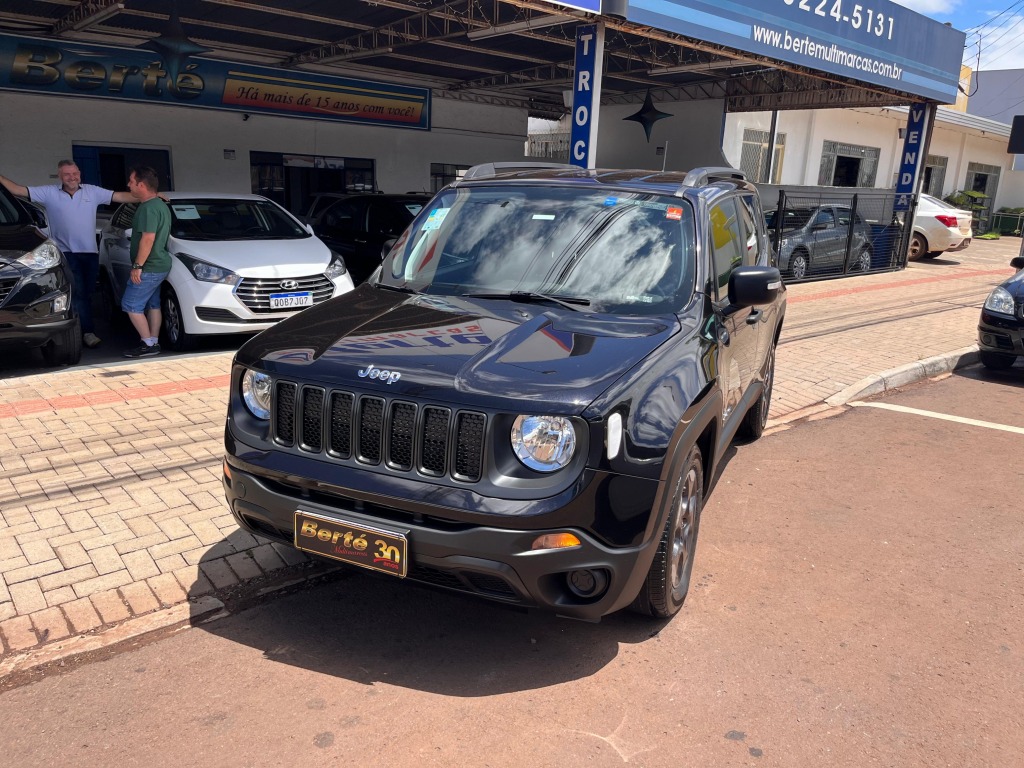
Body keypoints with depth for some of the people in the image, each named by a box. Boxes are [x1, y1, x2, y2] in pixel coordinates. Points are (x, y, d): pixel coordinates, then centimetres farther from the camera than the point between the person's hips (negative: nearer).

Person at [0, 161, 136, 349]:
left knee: (87, 293, 9)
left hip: (90, 252, 3)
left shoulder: (93, 191, 5)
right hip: (66, 253, -3)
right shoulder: (49, 193, 0)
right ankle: (88, 332, -10)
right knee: (78, 293, -10)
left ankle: (80, 330, 19)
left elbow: (120, 196, 2)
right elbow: (20, 190, -2)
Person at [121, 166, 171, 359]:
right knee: (153, 304, 14)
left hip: (149, 268, -10)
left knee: (131, 305, -3)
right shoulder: (160, 205, 14)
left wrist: (137, 266, -21)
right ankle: (154, 343, 17)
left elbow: (148, 238, -25)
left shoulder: (148, 208, -19)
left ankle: (148, 344, -1)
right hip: (158, 265, 10)